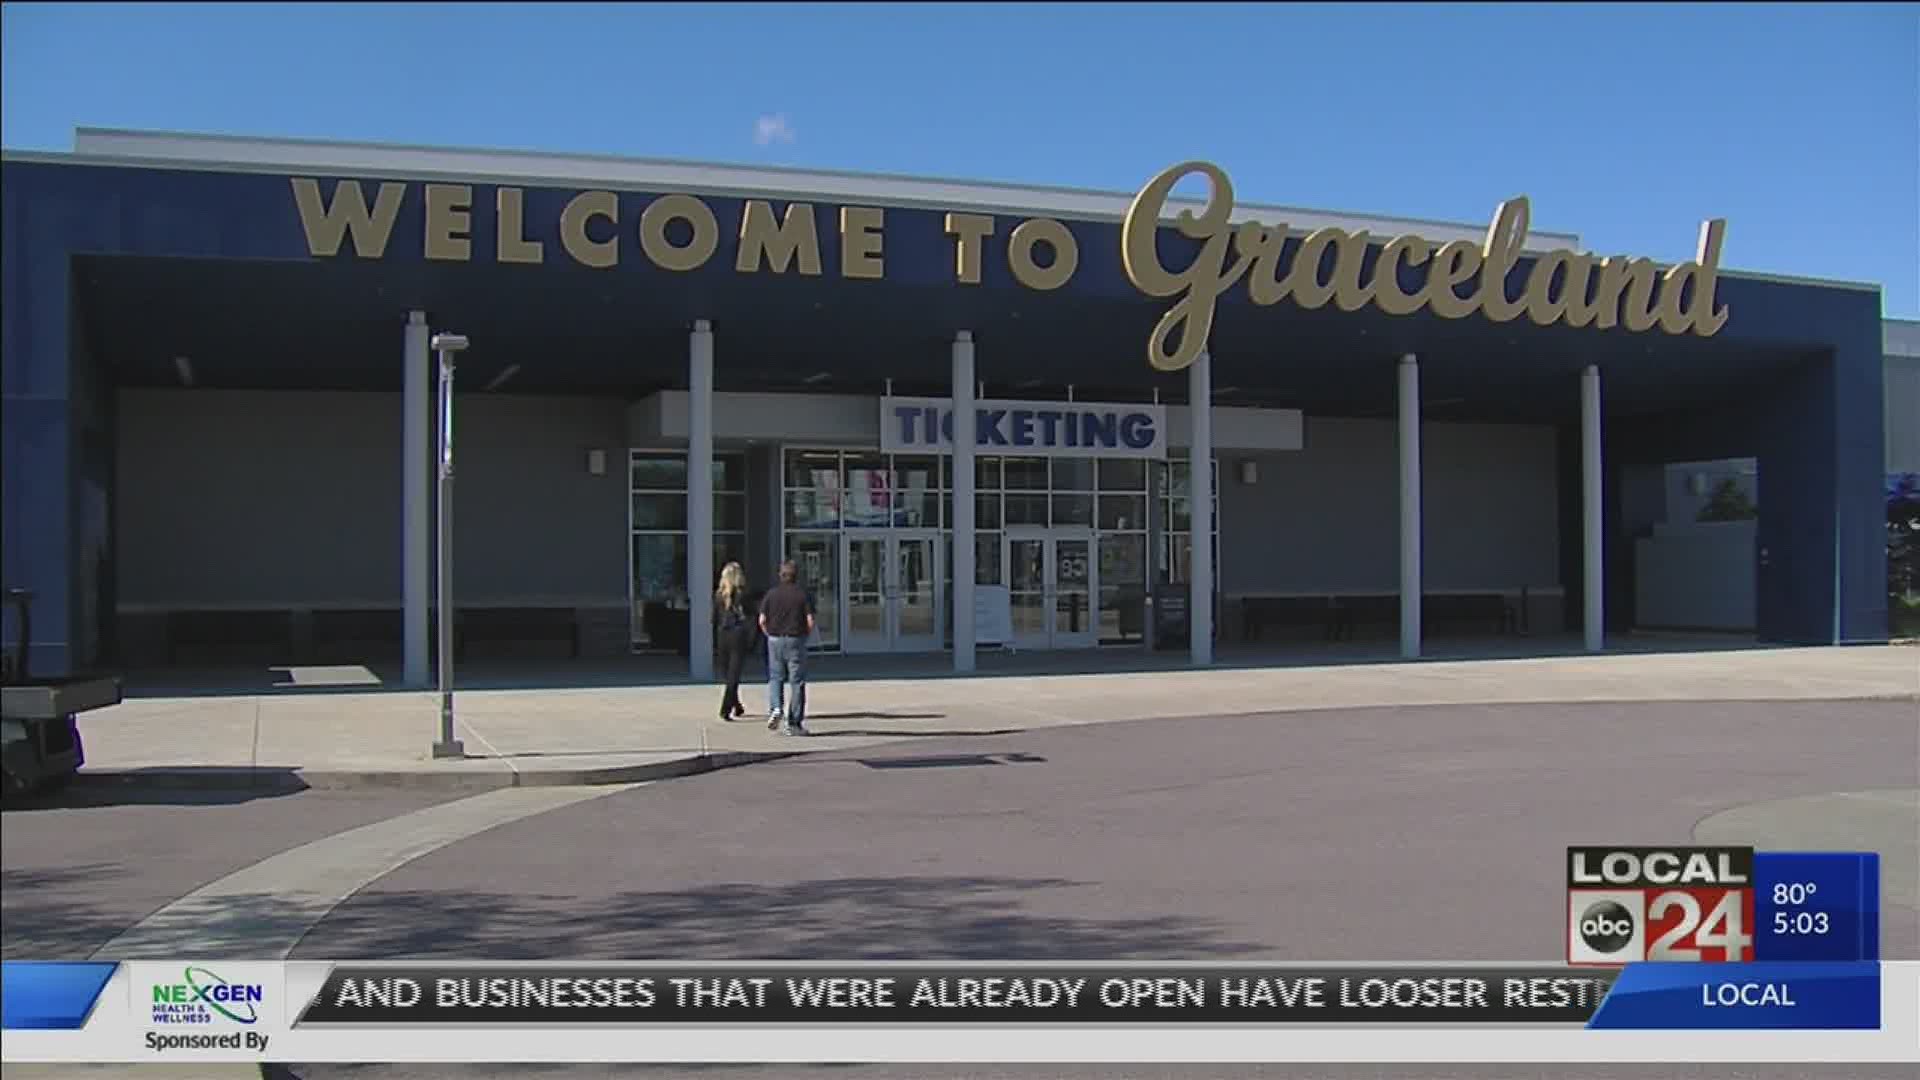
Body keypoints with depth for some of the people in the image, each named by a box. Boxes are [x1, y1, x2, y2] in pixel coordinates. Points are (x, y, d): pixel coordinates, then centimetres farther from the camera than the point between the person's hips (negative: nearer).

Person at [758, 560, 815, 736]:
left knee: (775, 677, 15)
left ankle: (775, 708, -9)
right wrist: (805, 637, 7)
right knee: (796, 682, 3)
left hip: (775, 640, 2)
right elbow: (810, 621, -10)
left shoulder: (771, 594, 2)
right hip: (796, 641, -2)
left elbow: (762, 621, -2)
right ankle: (794, 724, 3)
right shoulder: (803, 595, -4)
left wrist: (770, 635, 12)